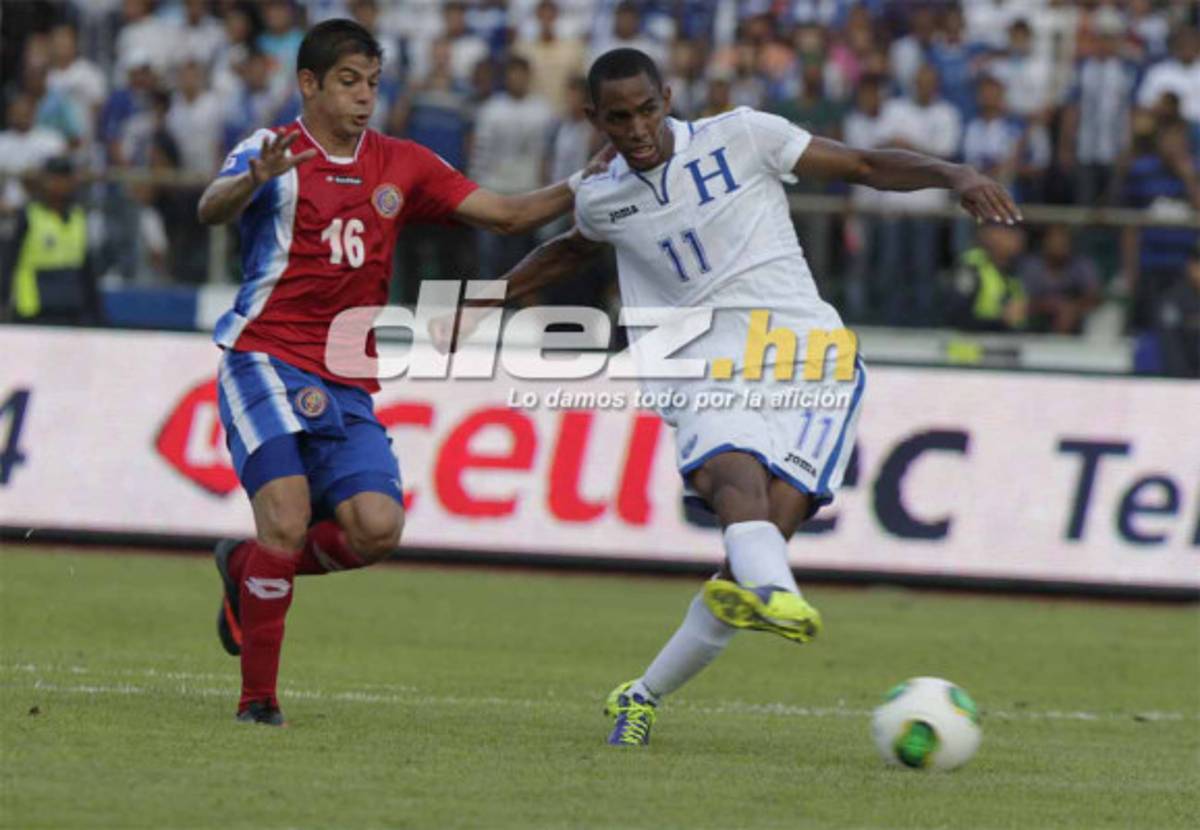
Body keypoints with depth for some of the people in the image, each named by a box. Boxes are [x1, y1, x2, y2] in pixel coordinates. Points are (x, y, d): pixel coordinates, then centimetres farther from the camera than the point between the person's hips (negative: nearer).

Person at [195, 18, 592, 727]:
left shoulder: (402, 166, 11)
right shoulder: (273, 153, -5)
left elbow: (507, 214, 11)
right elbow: (212, 209, -25)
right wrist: (254, 181, -47)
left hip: (345, 387, 5)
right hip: (265, 361, -5)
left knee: (377, 530, -14)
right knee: (288, 518, -21)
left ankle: (246, 567, 14)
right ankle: (257, 698, -8)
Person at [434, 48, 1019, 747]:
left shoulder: (741, 137, 4)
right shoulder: (603, 200, 14)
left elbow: (865, 165, 7)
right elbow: (570, 253, 39)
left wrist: (955, 176, -7)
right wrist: (486, 301, 44)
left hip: (813, 354, -1)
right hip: (710, 363, 1)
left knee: (773, 524, -18)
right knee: (736, 471, -34)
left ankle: (646, 696, -7)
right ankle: (772, 590, -67)